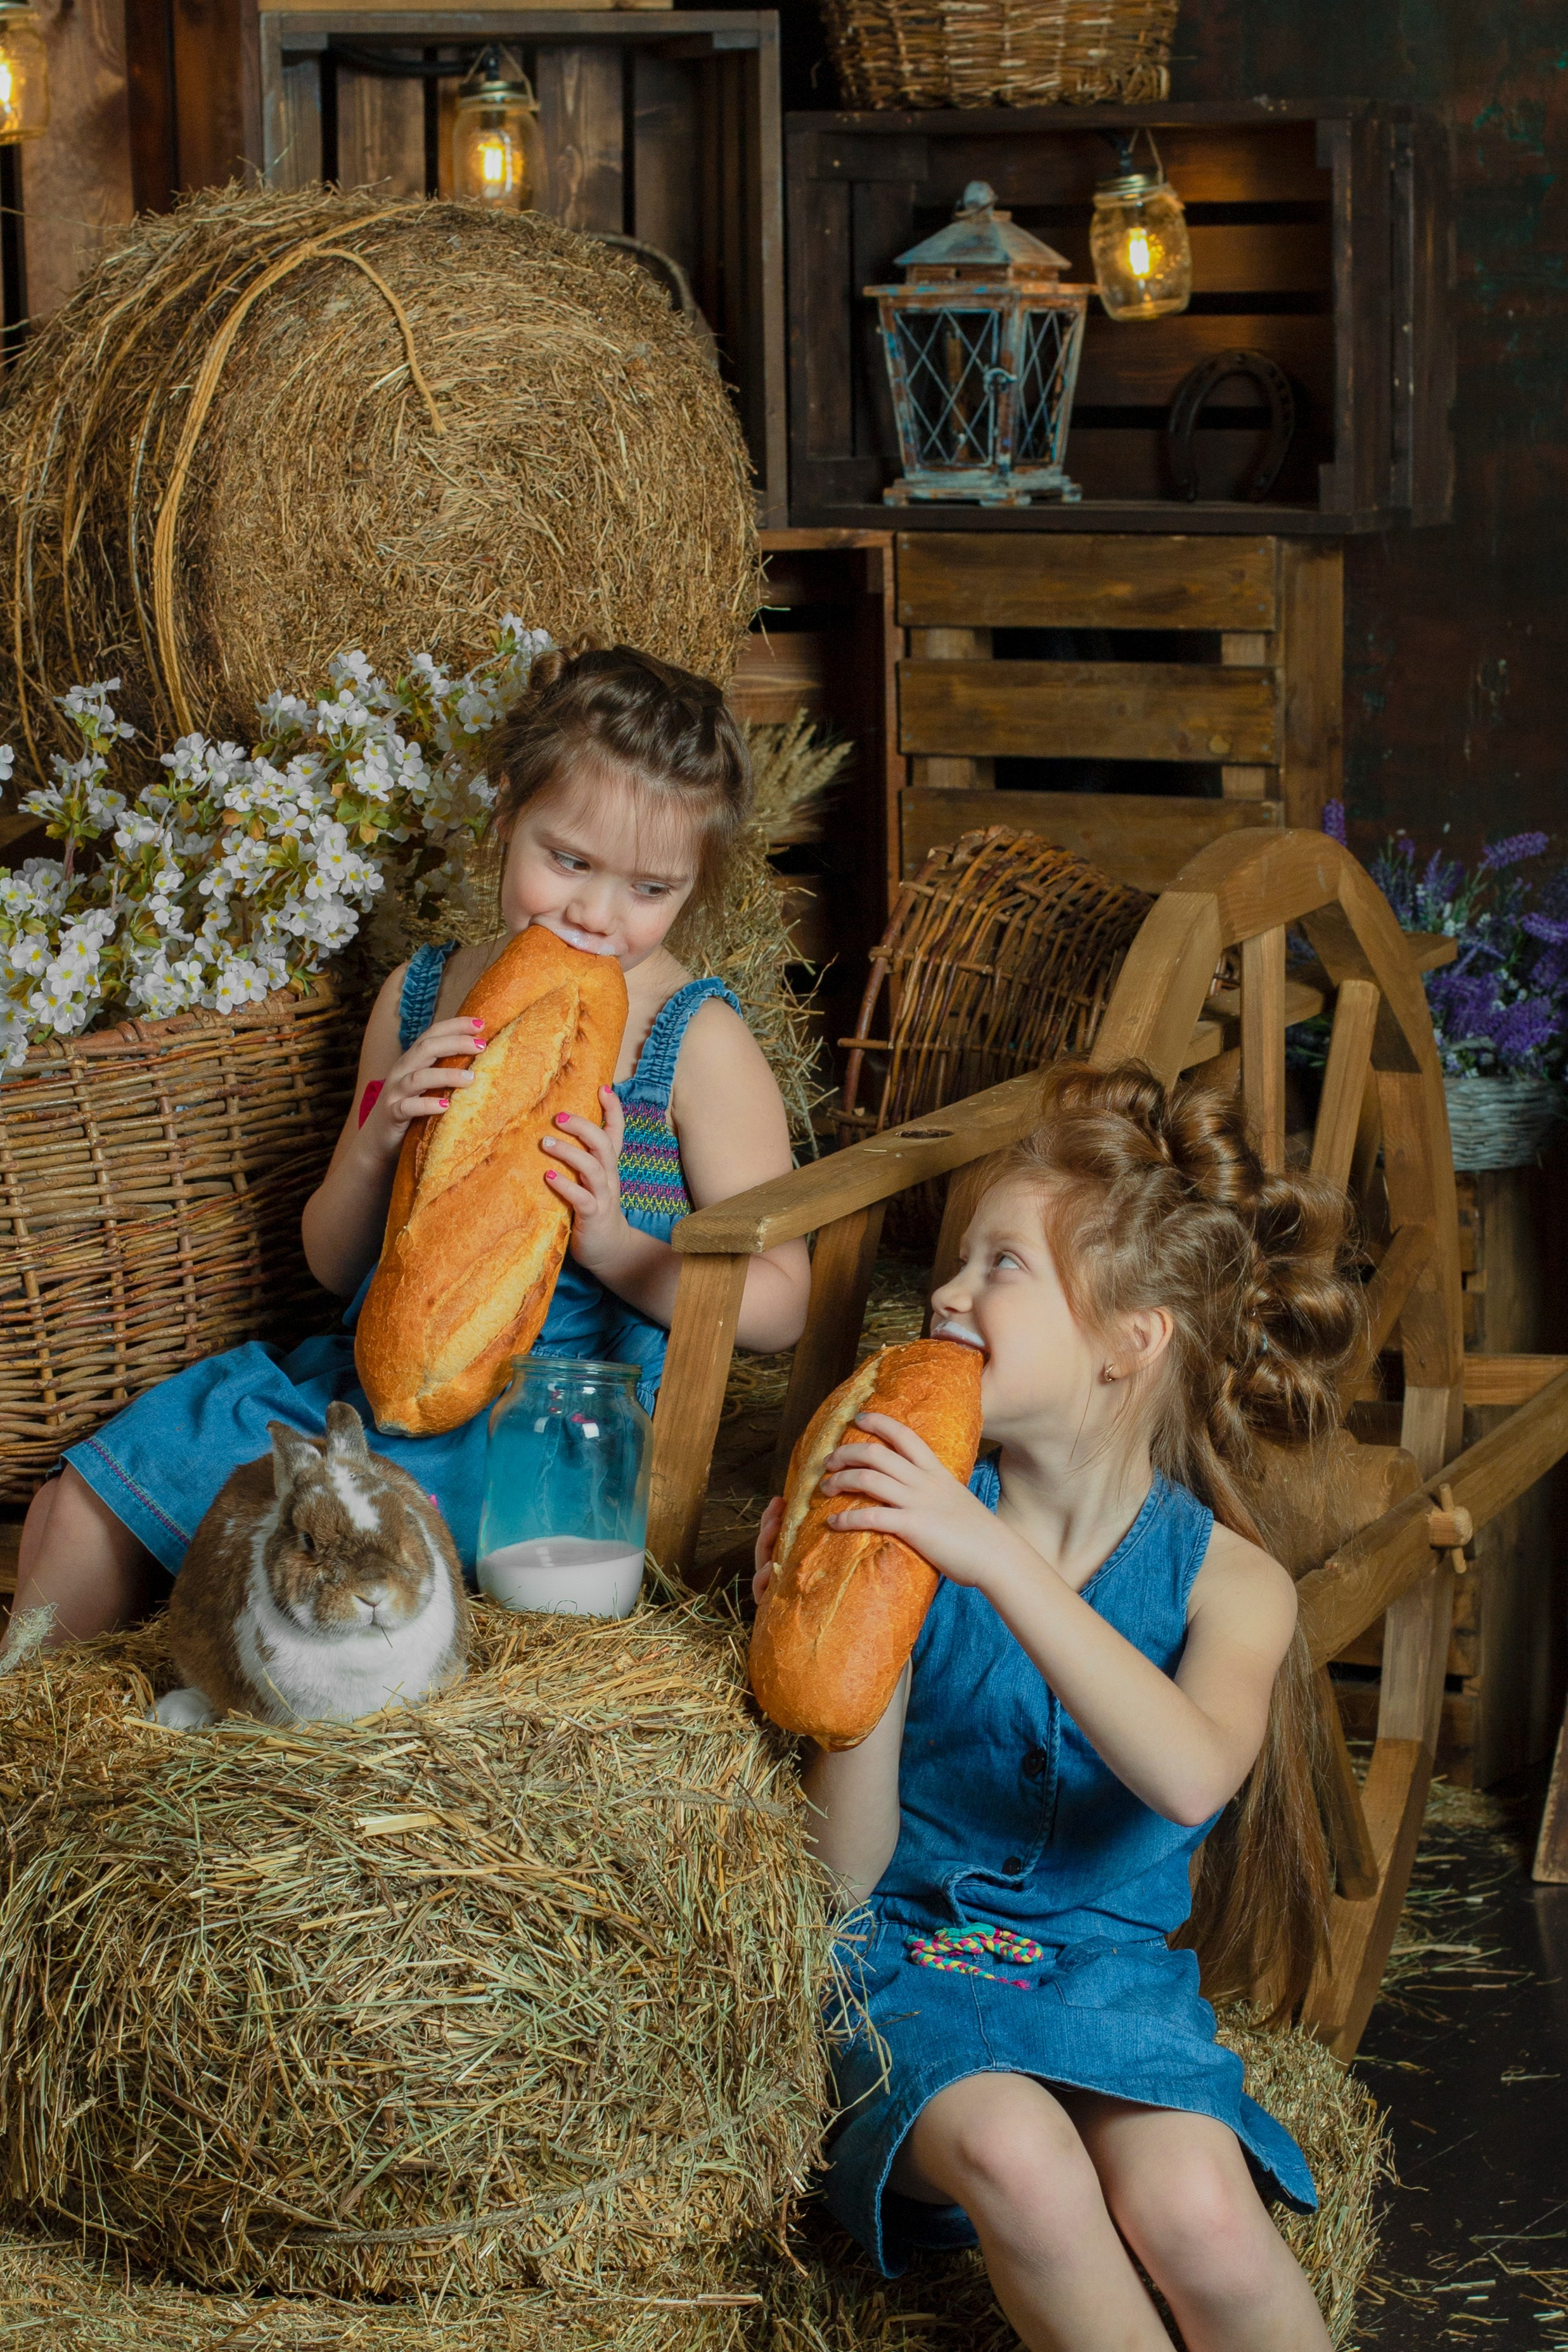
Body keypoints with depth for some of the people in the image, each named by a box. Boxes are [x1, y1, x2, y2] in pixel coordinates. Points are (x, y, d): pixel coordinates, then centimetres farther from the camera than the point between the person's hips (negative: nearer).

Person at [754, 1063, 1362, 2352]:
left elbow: (1190, 1778, -27)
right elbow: (849, 1870, -4)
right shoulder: (919, 1534, -2)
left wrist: (1000, 1559, -32)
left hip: (1110, 1968, 0)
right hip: (910, 1960, 0)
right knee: (1017, 2157, -35)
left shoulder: (1228, 1580, -2)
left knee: (1195, 2210, -32)